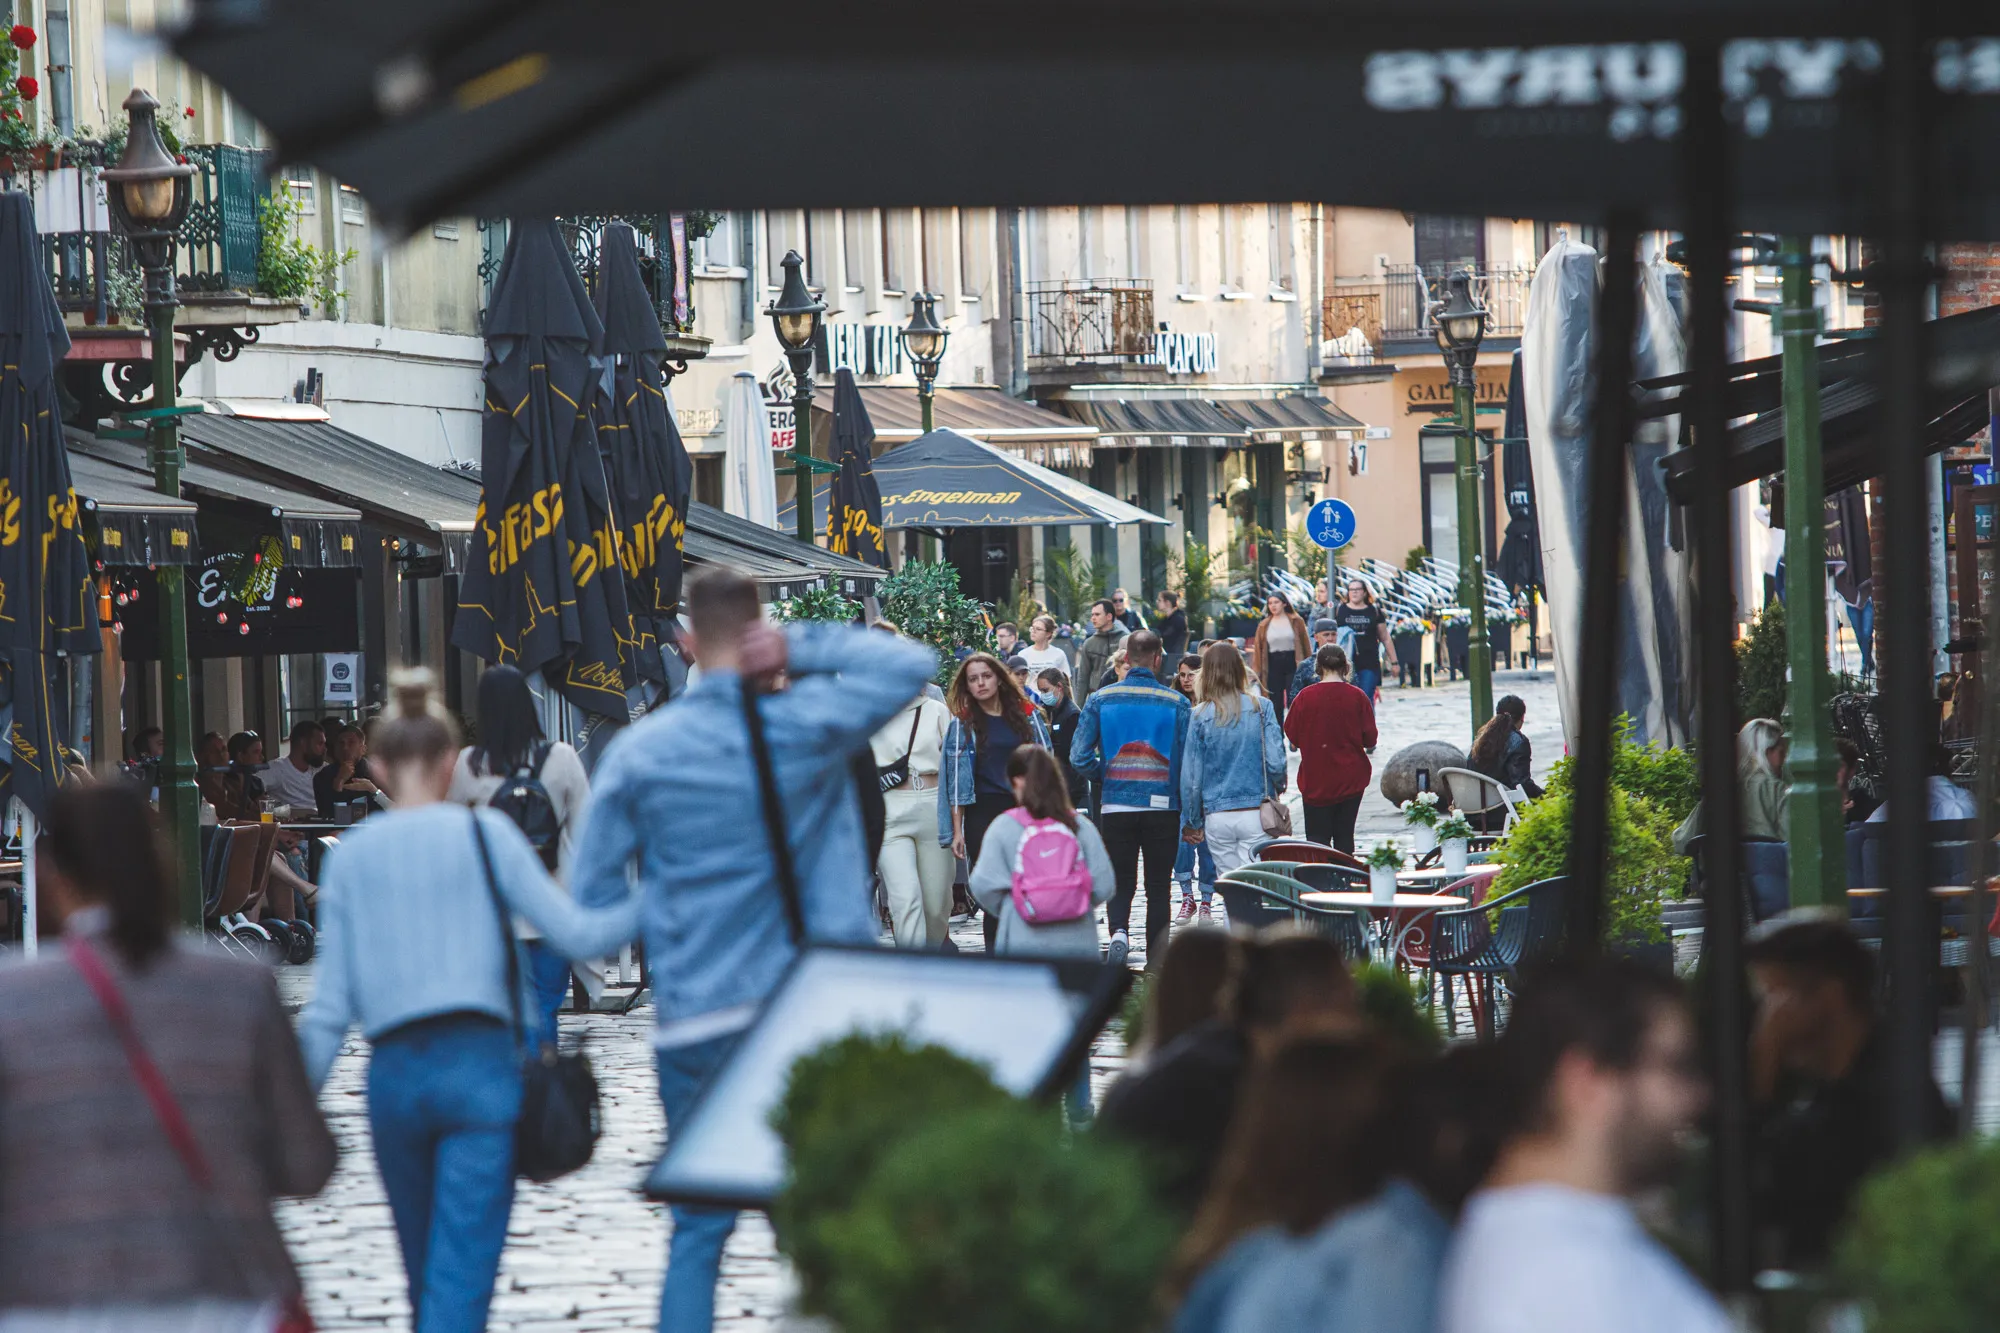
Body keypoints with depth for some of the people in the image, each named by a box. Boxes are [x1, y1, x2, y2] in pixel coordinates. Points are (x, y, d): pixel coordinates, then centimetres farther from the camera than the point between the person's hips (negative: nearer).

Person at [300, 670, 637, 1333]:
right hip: (479, 1066, -3)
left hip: (392, 1074, 3)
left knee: (424, 1272, 19)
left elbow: (330, 1008, 6)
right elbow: (577, 934, -2)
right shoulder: (484, 833, 1)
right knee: (459, 1278, -9)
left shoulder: (350, 856, 9)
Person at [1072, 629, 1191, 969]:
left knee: (1121, 881, 10)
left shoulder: (1101, 699, -1)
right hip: (1162, 807, -1)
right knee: (1159, 886, 9)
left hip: (1115, 804, 1)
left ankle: (1119, 930, -18)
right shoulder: (1175, 703, -5)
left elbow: (1080, 757, -3)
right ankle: (1157, 959, 10)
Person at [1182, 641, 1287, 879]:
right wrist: (1278, 787, 16)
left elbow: (1191, 775, 0)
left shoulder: (1200, 716, -3)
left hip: (1218, 818, 0)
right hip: (1256, 813, 0)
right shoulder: (1261, 708, -3)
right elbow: (1276, 762, -7)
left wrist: (1191, 822, 10)